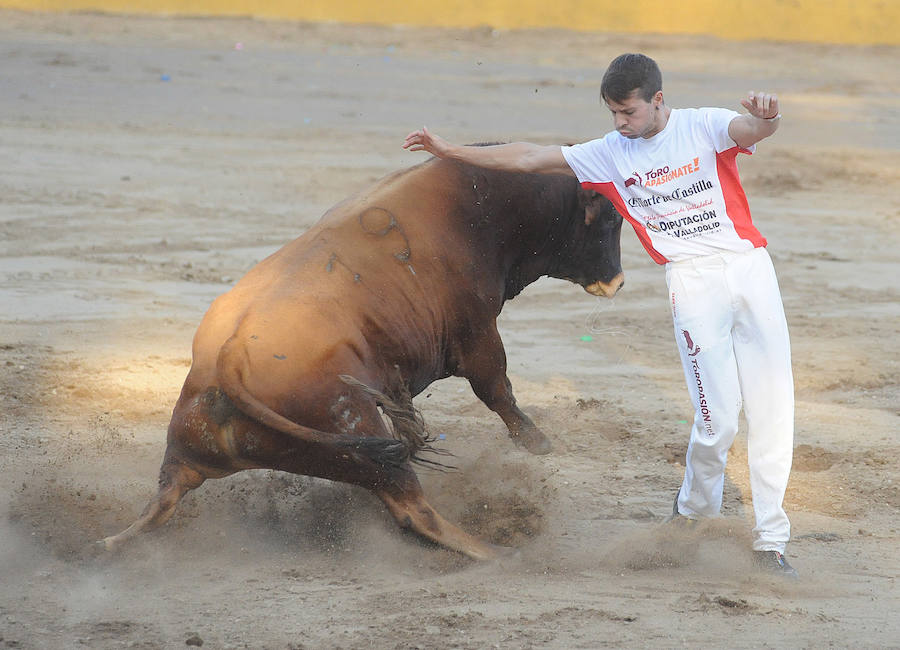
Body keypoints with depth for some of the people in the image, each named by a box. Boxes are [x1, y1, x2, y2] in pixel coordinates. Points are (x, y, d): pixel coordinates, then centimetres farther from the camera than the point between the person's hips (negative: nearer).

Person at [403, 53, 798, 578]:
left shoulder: (706, 126, 3)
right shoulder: (612, 154, 10)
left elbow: (753, 131, -18)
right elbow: (531, 158, 14)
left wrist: (765, 117, -43)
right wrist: (450, 151, 13)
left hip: (750, 264, 0)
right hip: (692, 279, 0)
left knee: (772, 409, -3)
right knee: (719, 418, -12)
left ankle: (770, 539, 5)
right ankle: (694, 511, 16)